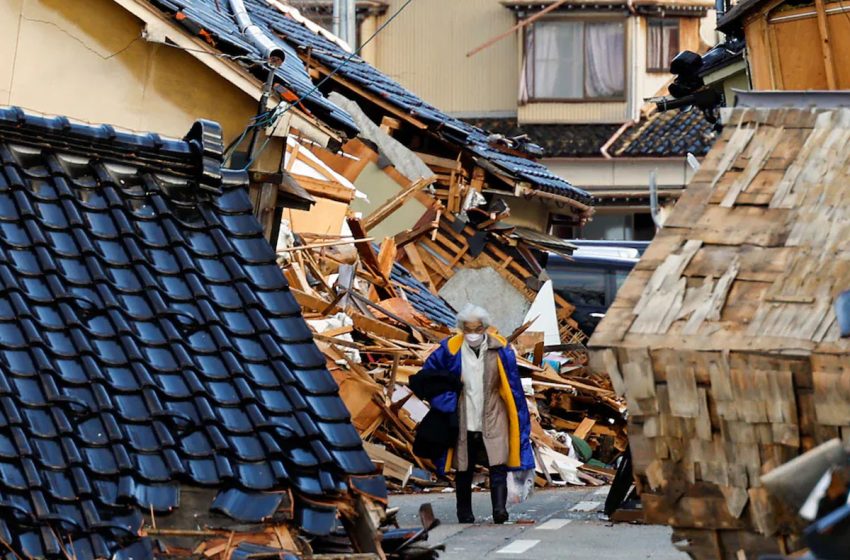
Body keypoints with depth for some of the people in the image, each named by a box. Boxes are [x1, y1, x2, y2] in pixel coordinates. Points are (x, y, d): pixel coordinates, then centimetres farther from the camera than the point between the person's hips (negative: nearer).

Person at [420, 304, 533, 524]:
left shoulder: (500, 350, -3)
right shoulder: (450, 349, -4)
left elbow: (514, 387, 3)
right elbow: (428, 373, 11)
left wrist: (520, 421, 2)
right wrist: (444, 401, 4)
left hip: (493, 421, -1)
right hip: (464, 422, 1)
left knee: (498, 465, -15)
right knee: (463, 470, 8)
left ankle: (500, 509, -17)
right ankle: (464, 514, 19)